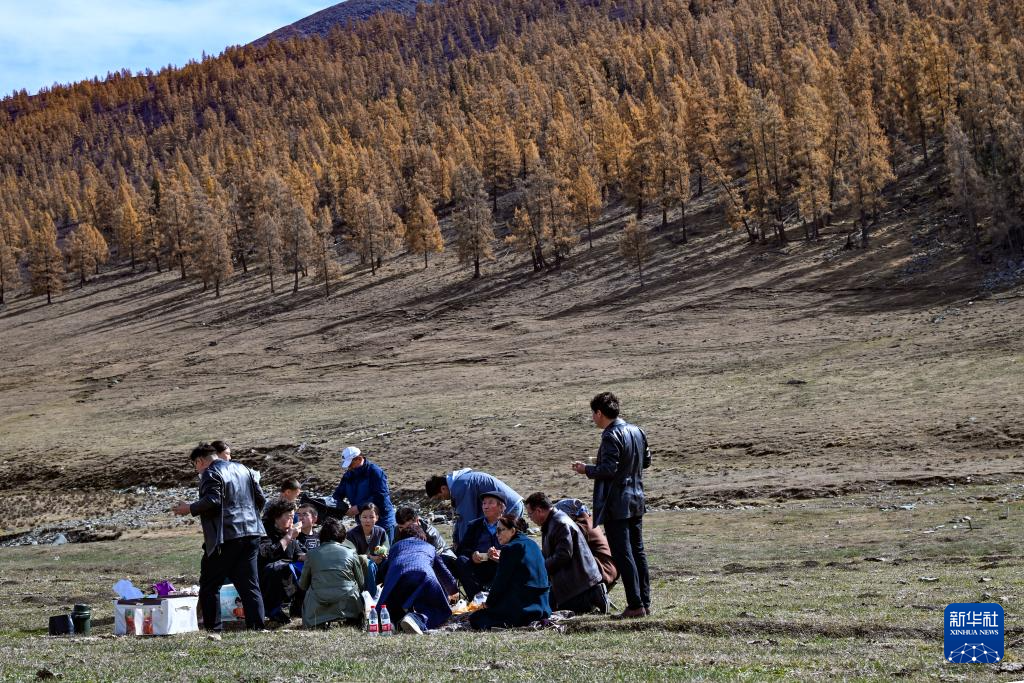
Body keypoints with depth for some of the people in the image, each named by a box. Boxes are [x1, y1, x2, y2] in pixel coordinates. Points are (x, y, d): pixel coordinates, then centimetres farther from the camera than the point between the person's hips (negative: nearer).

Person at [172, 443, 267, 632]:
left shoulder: (210, 473, -6)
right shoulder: (243, 469, 18)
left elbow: (211, 501, -20)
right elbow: (261, 497, 16)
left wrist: (189, 509, -9)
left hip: (226, 537, -7)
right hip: (251, 534, 7)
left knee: (209, 585, 2)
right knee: (249, 585, 8)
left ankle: (213, 628, -1)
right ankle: (256, 627, 3)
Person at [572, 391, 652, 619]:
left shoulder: (611, 436, -17)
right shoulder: (636, 431, 9)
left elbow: (608, 470, -22)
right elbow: (646, 461, 17)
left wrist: (586, 469, -8)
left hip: (616, 504, -9)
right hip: (636, 501, 9)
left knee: (623, 555, -5)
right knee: (637, 552, 14)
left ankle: (635, 605, -7)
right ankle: (644, 602, 17)